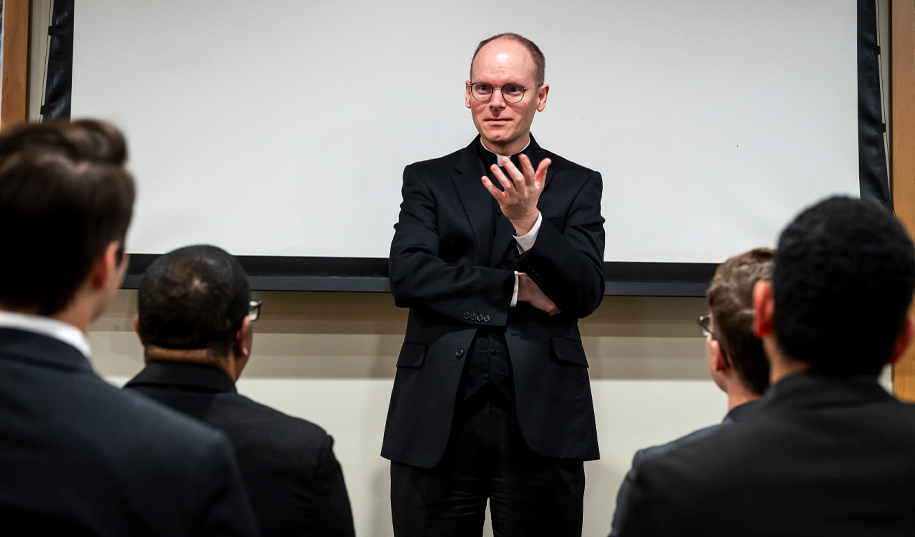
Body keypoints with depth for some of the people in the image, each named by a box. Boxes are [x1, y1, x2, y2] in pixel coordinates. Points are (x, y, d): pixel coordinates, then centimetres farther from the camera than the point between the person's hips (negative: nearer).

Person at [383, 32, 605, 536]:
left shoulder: (577, 186, 10)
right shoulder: (428, 181, 11)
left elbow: (585, 294, -3)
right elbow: (408, 277, -5)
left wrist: (529, 221, -18)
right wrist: (517, 290, -8)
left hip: (539, 421, 0)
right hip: (438, 418, 0)